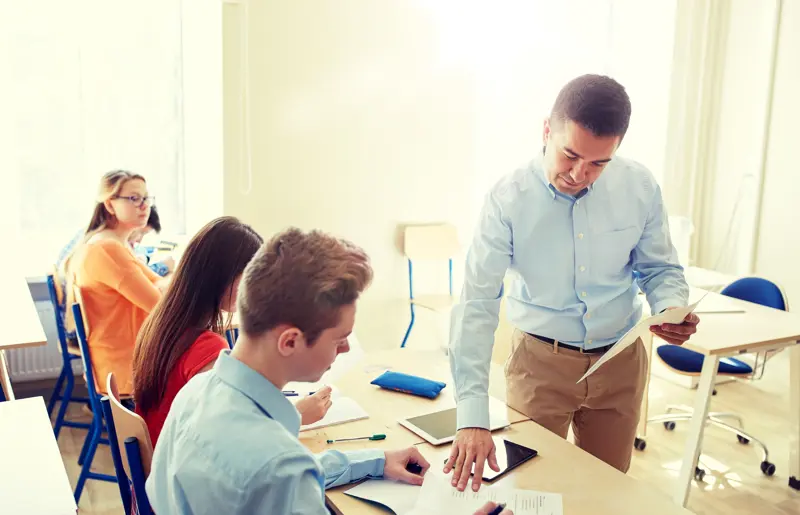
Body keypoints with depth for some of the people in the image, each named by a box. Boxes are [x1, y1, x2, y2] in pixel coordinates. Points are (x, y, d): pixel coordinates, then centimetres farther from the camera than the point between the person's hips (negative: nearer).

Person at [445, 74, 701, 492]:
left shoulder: (641, 188, -9)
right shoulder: (508, 200, -18)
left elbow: (661, 269, 5)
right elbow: (476, 306, -22)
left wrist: (672, 308, -20)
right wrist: (472, 418, -28)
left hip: (620, 363, 3)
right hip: (539, 361, -2)